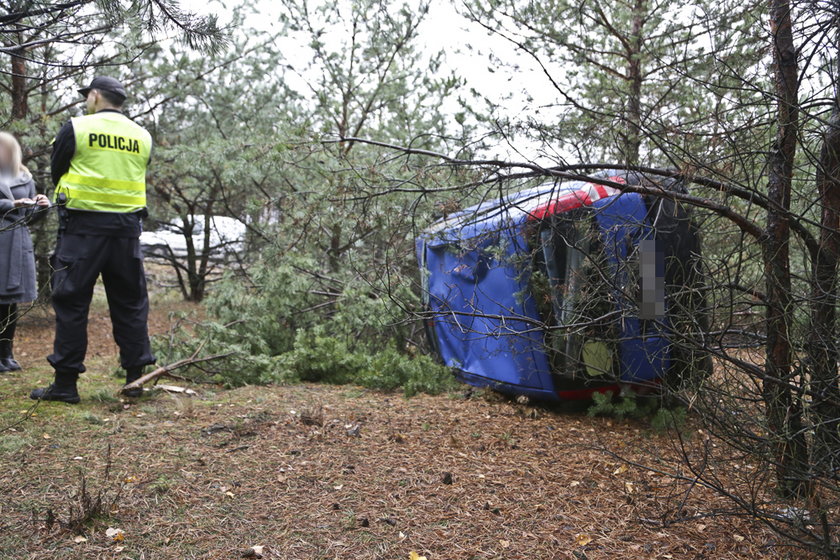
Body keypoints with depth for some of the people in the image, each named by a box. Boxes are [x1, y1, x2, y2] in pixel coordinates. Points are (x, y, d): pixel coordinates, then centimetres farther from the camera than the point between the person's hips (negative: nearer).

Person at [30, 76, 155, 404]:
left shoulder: (76, 128, -1)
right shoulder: (142, 136, 10)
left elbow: (57, 173, 8)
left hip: (83, 225, -3)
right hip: (127, 228, 4)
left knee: (72, 303, 3)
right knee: (130, 303, 9)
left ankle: (66, 382, 5)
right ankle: (135, 377, 11)